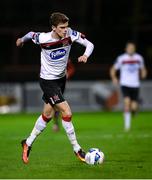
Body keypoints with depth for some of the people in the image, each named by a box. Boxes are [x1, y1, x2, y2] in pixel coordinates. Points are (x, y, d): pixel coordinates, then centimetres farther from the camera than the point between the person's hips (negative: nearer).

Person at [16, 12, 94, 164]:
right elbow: (31, 34, -2)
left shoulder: (70, 34, -16)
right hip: (48, 81, -6)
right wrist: (22, 40, 20)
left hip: (61, 78, 6)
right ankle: (76, 149, -3)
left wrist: (85, 55, -32)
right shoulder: (43, 39, -23)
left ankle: (28, 143, 34)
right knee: (67, 112, -16)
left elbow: (89, 44, -10)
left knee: (47, 115, 17)